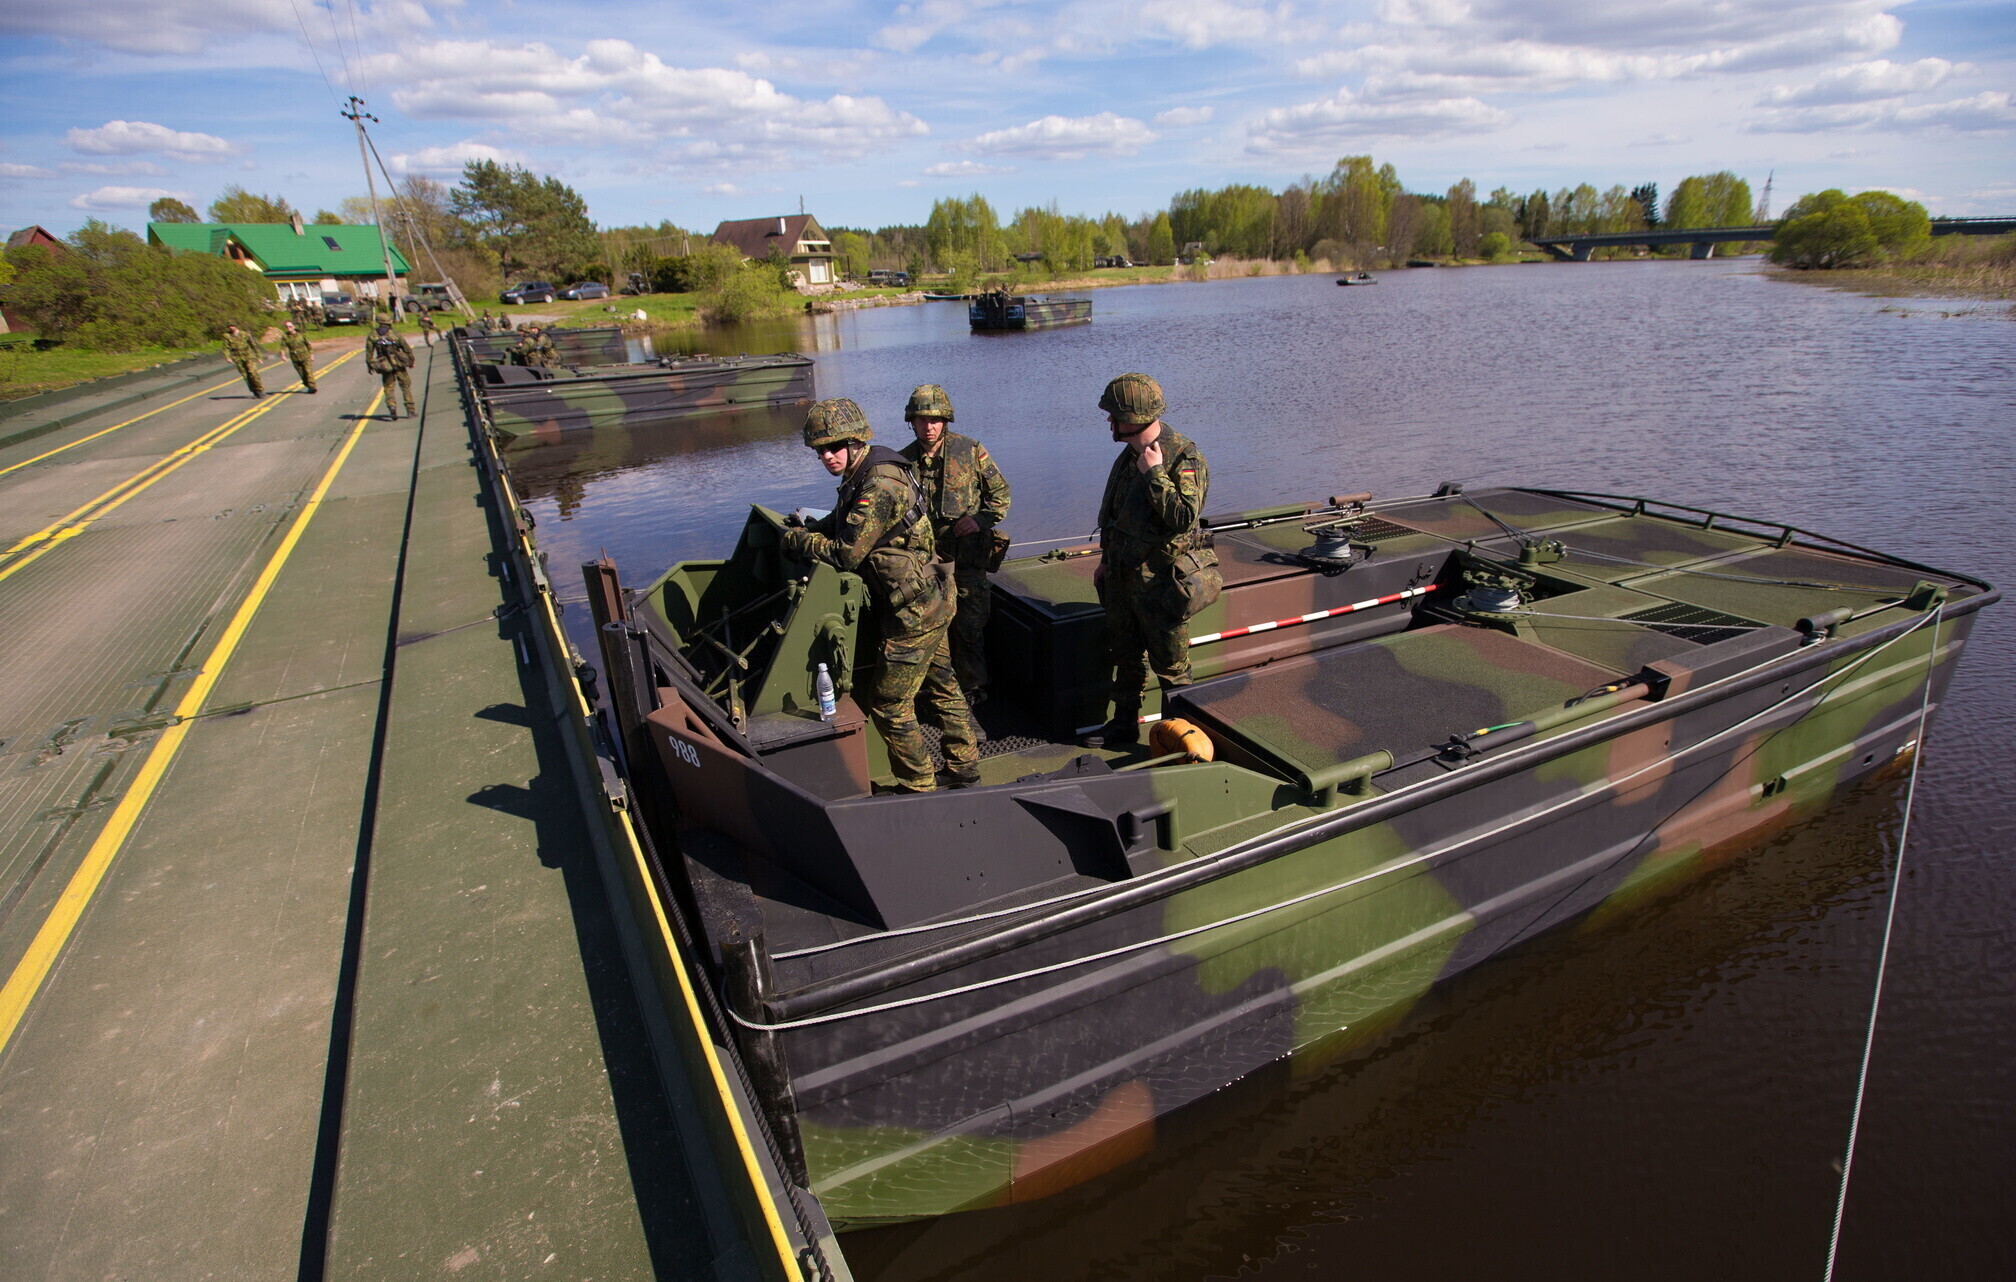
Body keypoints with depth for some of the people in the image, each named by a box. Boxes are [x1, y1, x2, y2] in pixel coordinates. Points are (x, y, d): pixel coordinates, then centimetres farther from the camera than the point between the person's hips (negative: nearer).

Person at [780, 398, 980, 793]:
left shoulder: (880, 484, -24)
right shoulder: (863, 476, 8)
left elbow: (846, 554, -23)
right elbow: (839, 524, 20)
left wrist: (797, 540, -8)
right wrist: (808, 531, 2)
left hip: (914, 613, -11)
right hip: (931, 602, 11)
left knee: (888, 705, 2)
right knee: (941, 688, 21)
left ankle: (917, 788, 17)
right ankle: (965, 771, 36)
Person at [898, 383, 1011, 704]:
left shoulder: (970, 450, -3)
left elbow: (1000, 493, 4)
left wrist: (979, 520, -9)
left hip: (967, 556, -2)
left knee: (969, 626, 3)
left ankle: (973, 687, 18)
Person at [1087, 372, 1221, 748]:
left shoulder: (1185, 458, -18)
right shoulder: (1129, 456, 6)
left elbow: (1184, 518, -30)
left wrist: (1154, 473, -26)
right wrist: (1106, 560, 21)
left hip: (1159, 583, -8)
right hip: (1122, 575, 8)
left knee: (1170, 667, 5)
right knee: (1125, 657, 19)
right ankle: (1124, 726, 35)